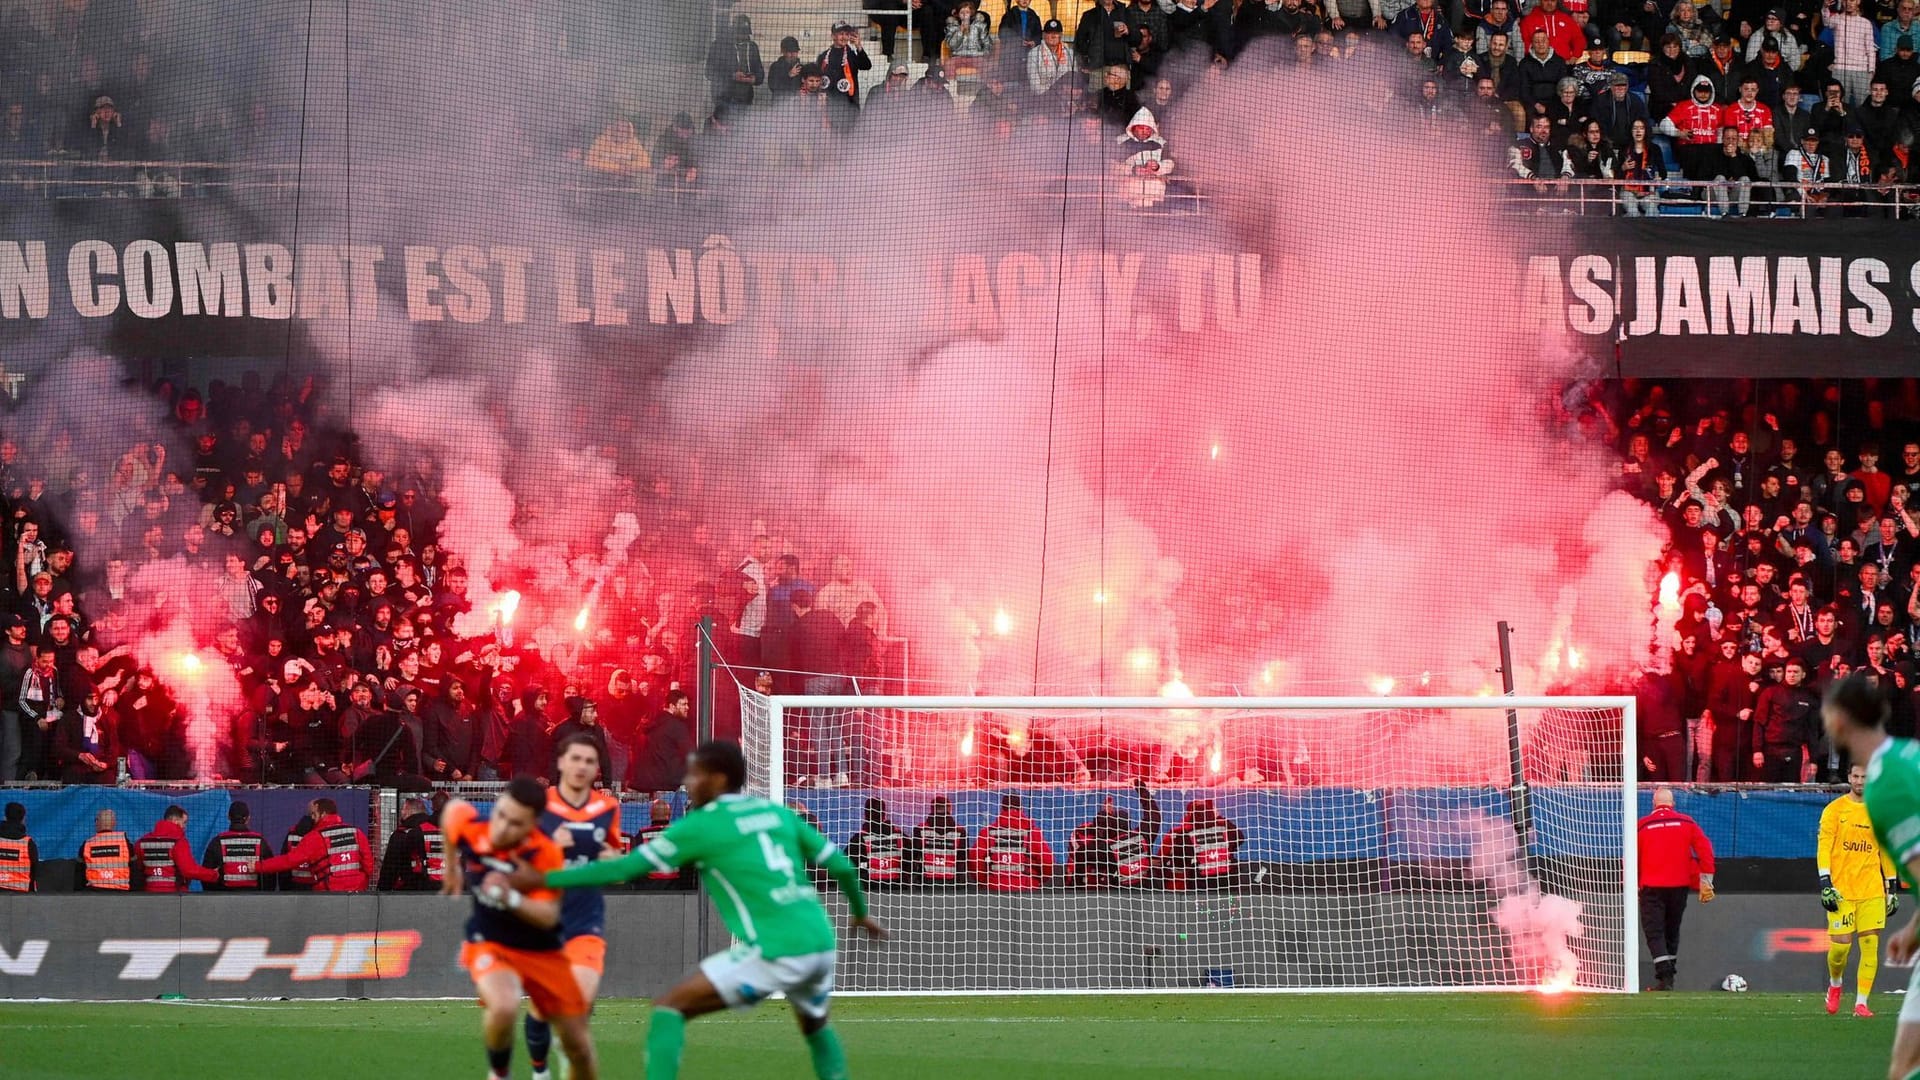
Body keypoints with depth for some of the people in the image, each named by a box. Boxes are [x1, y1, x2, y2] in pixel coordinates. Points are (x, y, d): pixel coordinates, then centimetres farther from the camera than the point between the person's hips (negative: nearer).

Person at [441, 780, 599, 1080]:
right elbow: (451, 808, 6)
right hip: (490, 943, 0)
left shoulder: (546, 855, -24)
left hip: (541, 951, 1)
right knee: (504, 1006, -34)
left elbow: (548, 916, -28)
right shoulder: (468, 827, -19)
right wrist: (452, 867, 18)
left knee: (579, 1046, 4)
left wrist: (511, 898, -46)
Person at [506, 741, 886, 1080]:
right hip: (820, 943, 6)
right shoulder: (777, 813, 16)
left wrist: (543, 880, 7)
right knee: (816, 1026, 34)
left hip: (775, 953, -6)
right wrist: (860, 912, 38)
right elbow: (842, 866, 17)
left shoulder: (701, 826, 0)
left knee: (670, 1008, 1)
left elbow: (624, 868, 0)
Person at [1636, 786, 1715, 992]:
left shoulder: (1642, 825, 0)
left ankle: (1664, 976, -18)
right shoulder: (1687, 823, 4)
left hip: (1651, 887, -3)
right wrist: (1705, 882, 1)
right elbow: (1705, 849, -2)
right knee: (1672, 930, 18)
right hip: (1679, 885, 3)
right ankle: (1669, 975, 23)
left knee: (1654, 932, -2)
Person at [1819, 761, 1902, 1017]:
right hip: (1841, 889, -2)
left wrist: (1892, 888, 14)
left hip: (1872, 890, 2)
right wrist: (1826, 884, -13)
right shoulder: (1835, 809, 1)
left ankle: (1861, 1002, -1)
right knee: (1840, 945, -5)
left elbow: (1886, 852, 17)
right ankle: (1835, 984, 26)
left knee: (1870, 944, -5)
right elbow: (1823, 847, -4)